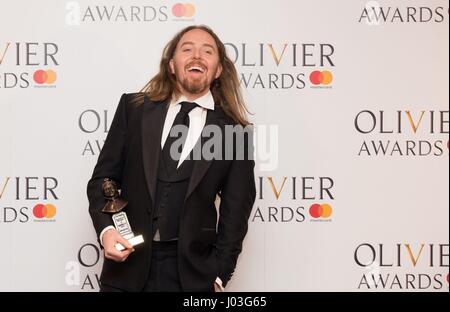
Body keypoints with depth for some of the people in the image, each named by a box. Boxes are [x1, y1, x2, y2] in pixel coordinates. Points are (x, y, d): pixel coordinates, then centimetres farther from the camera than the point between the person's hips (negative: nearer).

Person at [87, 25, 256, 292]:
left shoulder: (235, 132, 1)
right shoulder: (134, 107, 4)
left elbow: (235, 212, 3)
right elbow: (103, 177, 6)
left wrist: (218, 276, -2)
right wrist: (106, 229, -9)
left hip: (191, 273, -1)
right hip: (127, 265, 1)